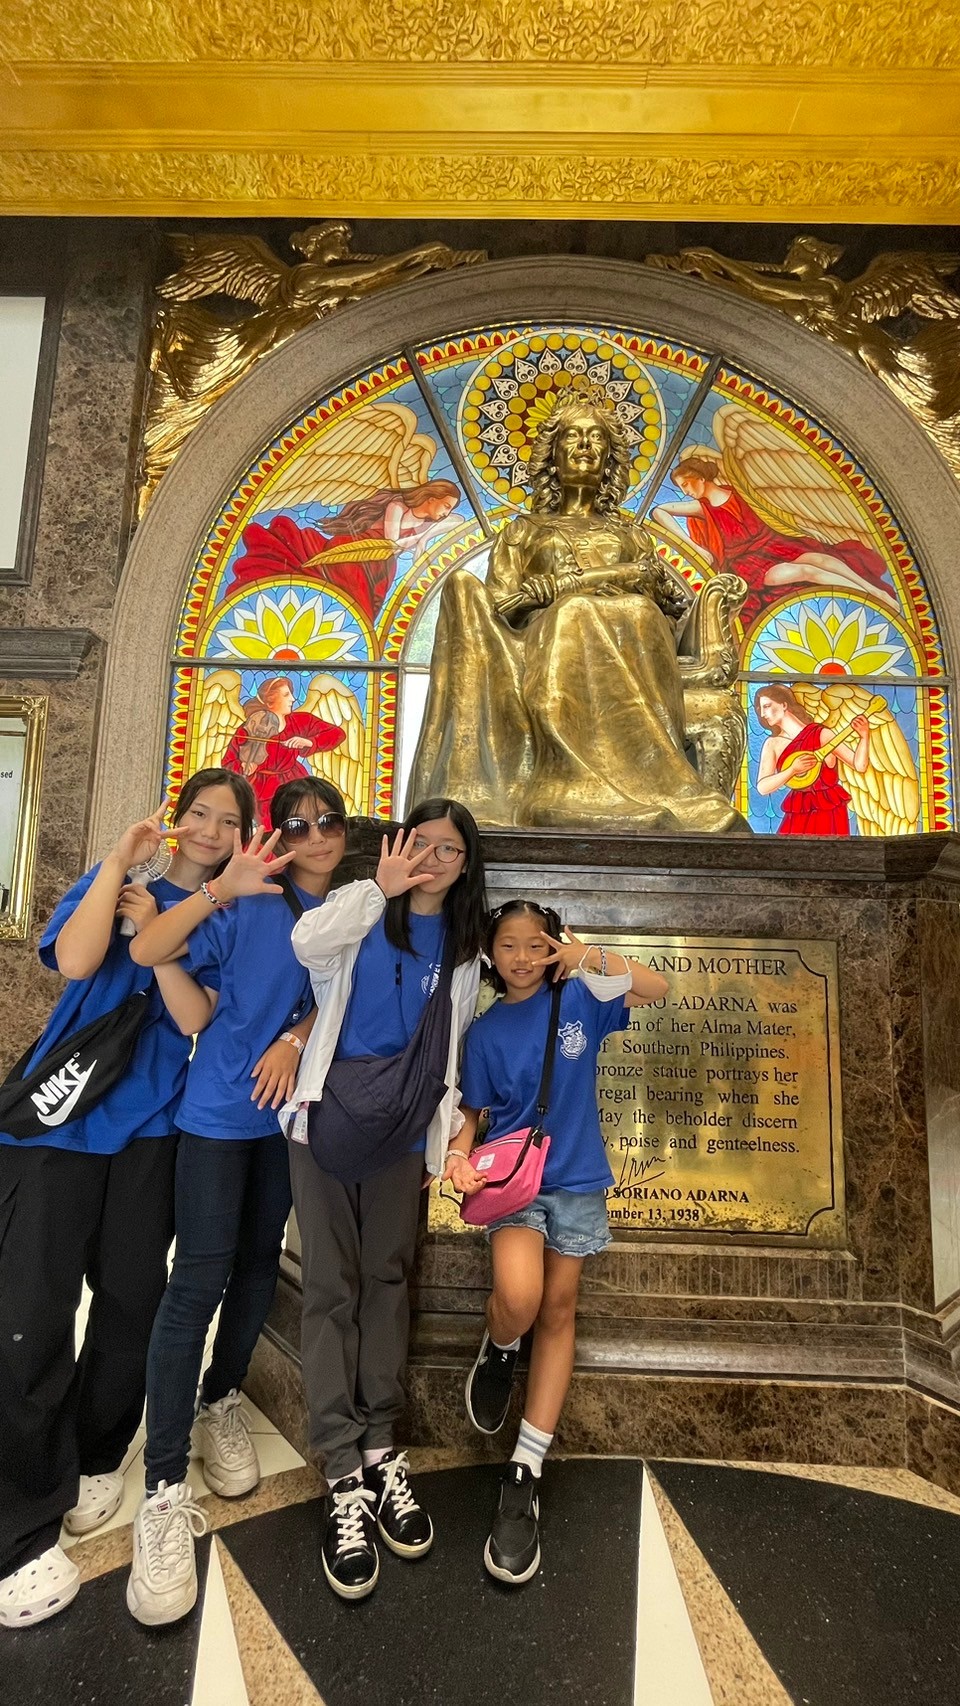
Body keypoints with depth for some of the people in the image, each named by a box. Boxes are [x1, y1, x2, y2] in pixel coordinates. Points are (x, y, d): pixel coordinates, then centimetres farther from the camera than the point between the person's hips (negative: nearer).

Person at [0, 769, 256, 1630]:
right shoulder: (113, 878, 8)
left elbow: (201, 1021, -6)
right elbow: (74, 960, -12)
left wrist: (153, 931, -14)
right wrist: (118, 858, -12)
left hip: (151, 1126, 1)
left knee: (133, 1303, 7)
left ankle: (95, 1458, 34)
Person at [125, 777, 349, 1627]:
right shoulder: (248, 902, -9)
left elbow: (333, 998, 2)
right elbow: (145, 952, -19)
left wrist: (294, 1040, -17)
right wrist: (222, 889, -33)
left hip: (292, 1110, 5)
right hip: (220, 1105, -4)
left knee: (259, 1263, 15)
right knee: (199, 1276, -6)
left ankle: (221, 1401, 37)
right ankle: (165, 1491, 3)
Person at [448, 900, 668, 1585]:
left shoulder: (579, 1002, -2)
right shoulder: (485, 1031, 0)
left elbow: (658, 988, -9)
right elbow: (475, 1110, 6)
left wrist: (593, 957, -22)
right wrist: (459, 1153, -14)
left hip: (577, 1179, 1)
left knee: (559, 1313, 6)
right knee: (518, 1298, -23)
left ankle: (526, 1475, 18)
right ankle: (497, 1351, 14)